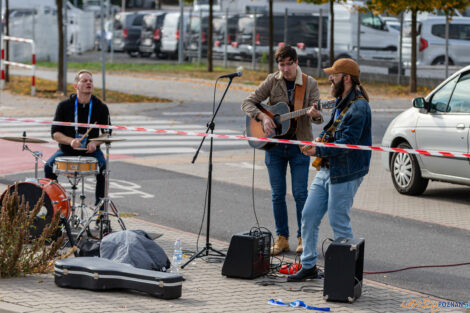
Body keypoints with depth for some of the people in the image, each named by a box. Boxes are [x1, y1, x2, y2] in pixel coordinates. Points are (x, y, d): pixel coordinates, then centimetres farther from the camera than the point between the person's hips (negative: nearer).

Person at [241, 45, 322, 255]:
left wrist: (314, 114, -34)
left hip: (299, 145, -2)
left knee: (300, 193, -3)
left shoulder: (310, 84, -3)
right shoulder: (272, 81, 0)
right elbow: (248, 103, 1)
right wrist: (263, 117, -16)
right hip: (274, 145, 2)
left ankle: (303, 238, 9)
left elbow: (318, 117, -10)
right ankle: (282, 238, 14)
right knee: (277, 194, 4)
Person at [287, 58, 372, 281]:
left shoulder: (358, 107, -18)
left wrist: (318, 151, -21)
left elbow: (347, 143, -23)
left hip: (345, 174, -10)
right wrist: (321, 138, 6)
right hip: (326, 170, 10)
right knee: (309, 215, 9)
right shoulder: (341, 102, 14)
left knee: (339, 223, -3)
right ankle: (308, 266, 18)